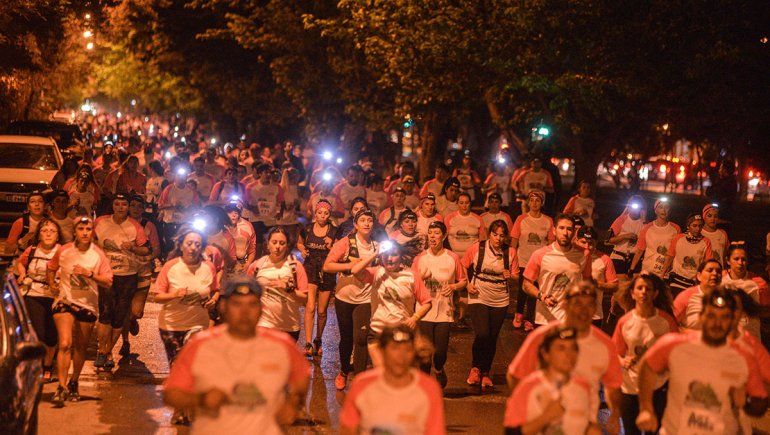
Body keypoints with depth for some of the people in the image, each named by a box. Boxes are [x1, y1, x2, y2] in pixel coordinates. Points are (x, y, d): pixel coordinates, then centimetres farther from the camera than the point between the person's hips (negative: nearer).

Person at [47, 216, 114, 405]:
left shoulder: (98, 255, -4)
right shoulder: (63, 251, -2)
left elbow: (108, 281, -8)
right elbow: (50, 269, 17)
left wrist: (90, 274, -21)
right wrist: (52, 285, 4)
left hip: (88, 304, 2)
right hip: (65, 301, -2)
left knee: (81, 348, 13)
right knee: (65, 344, -17)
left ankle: (73, 384, 32)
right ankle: (62, 387, -16)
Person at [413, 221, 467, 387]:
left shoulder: (453, 258, 0)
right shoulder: (419, 258, 2)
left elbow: (464, 281, 8)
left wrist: (453, 287, -11)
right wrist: (421, 278, -14)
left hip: (445, 312, 0)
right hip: (424, 310, 1)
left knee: (440, 352, -2)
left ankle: (439, 369, 33)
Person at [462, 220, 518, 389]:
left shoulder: (510, 252, 0)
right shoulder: (477, 248, -4)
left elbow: (516, 277, 6)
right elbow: (462, 267, 6)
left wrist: (510, 277, -16)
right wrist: (467, 284, -6)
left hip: (500, 301, 2)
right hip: (478, 298, -2)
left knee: (492, 338, 7)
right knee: (482, 335, -15)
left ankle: (486, 372, 24)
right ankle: (475, 367, 7)